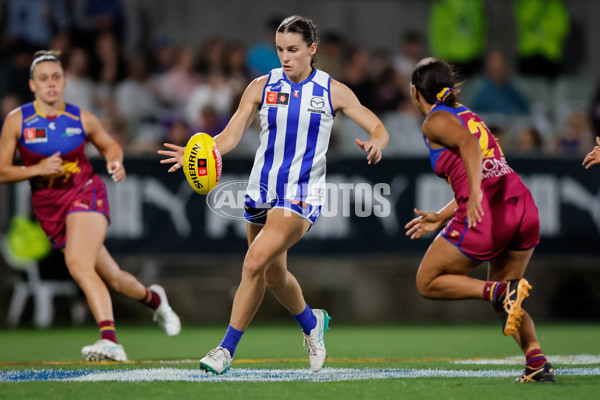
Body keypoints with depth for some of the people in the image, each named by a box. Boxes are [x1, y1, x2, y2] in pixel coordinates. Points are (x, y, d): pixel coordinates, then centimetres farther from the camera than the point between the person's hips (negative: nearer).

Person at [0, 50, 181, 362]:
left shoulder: (81, 119, -1)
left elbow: (109, 144, 18)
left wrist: (115, 161, -4)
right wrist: (37, 169, -18)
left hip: (85, 194, -2)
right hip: (50, 209, 2)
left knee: (78, 264, -30)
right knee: (113, 280, 9)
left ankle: (110, 340, -36)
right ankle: (153, 298, 41)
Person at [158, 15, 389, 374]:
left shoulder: (333, 91, -4)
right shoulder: (262, 87, 1)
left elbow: (378, 129, -1)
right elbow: (230, 136, -4)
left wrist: (375, 145, -25)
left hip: (303, 195, -4)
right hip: (262, 191, 4)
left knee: (255, 263, -21)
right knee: (273, 274, 17)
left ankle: (227, 349, -13)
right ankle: (312, 322, 48)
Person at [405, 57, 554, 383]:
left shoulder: (435, 121, 3)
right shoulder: (467, 115, 27)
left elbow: (468, 143, -18)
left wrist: (475, 193, -31)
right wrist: (440, 219, 36)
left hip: (487, 215, -8)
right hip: (523, 208, 8)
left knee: (427, 283, 10)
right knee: (502, 301, 23)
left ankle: (504, 291, -12)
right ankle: (537, 360, -1)